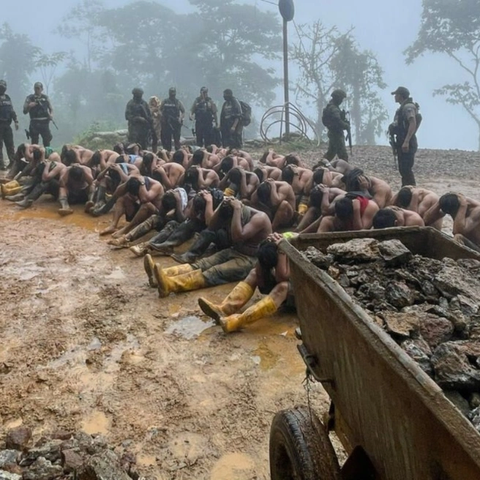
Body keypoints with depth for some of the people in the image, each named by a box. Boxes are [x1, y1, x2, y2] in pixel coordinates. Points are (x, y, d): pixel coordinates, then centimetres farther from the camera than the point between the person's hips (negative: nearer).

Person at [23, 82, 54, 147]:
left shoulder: (45, 98, 9)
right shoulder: (29, 98, 3)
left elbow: (51, 108, 17)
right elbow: (25, 112, 2)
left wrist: (51, 115, -4)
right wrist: (29, 106, -17)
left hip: (45, 123, 1)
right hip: (34, 123, -1)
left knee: (47, 142, 2)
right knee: (34, 143, 1)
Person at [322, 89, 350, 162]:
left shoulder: (330, 106, 11)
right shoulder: (334, 109, -21)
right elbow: (338, 121, -31)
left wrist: (345, 121, 4)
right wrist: (347, 126, -15)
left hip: (332, 133, 11)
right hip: (336, 134, -11)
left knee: (331, 153, 20)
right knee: (343, 155, -6)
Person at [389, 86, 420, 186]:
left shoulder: (408, 107, -12)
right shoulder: (403, 107, 19)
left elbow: (413, 124, -23)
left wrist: (406, 141, -30)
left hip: (407, 144, -10)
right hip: (402, 142, 10)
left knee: (406, 170, -12)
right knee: (402, 169, 13)